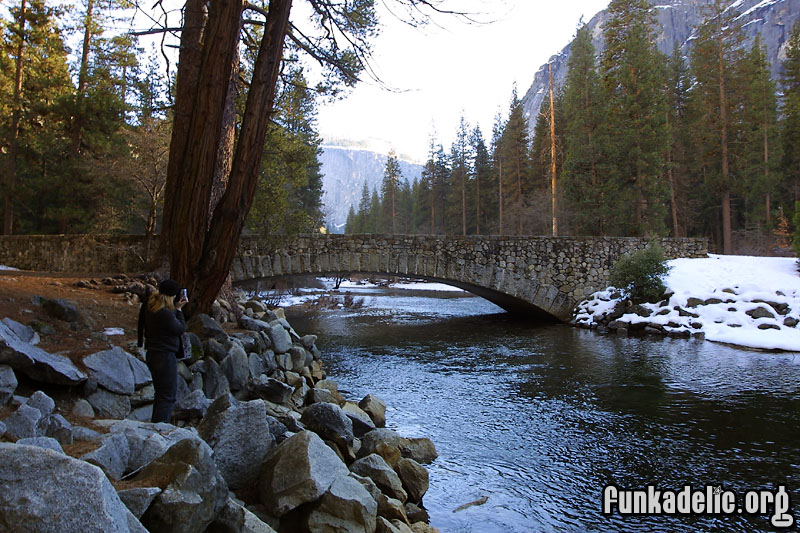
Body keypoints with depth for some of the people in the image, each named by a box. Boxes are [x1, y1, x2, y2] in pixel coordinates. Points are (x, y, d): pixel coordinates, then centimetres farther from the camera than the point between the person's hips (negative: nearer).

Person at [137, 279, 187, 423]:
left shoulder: (150, 307, 2)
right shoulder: (165, 313, -24)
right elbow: (180, 329, -11)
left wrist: (176, 307, 10)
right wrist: (178, 310, -4)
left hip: (153, 354, 10)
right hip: (165, 356, -10)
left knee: (161, 393, 21)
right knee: (168, 396, -1)